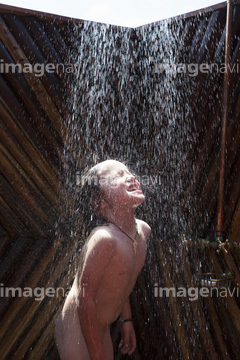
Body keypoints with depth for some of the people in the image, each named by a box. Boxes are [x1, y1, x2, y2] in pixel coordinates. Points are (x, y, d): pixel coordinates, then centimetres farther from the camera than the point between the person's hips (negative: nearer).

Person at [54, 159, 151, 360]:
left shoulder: (143, 230, -5)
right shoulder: (103, 238, -30)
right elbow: (86, 300, -24)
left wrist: (126, 320, 17)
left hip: (102, 328, 7)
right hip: (78, 331, -7)